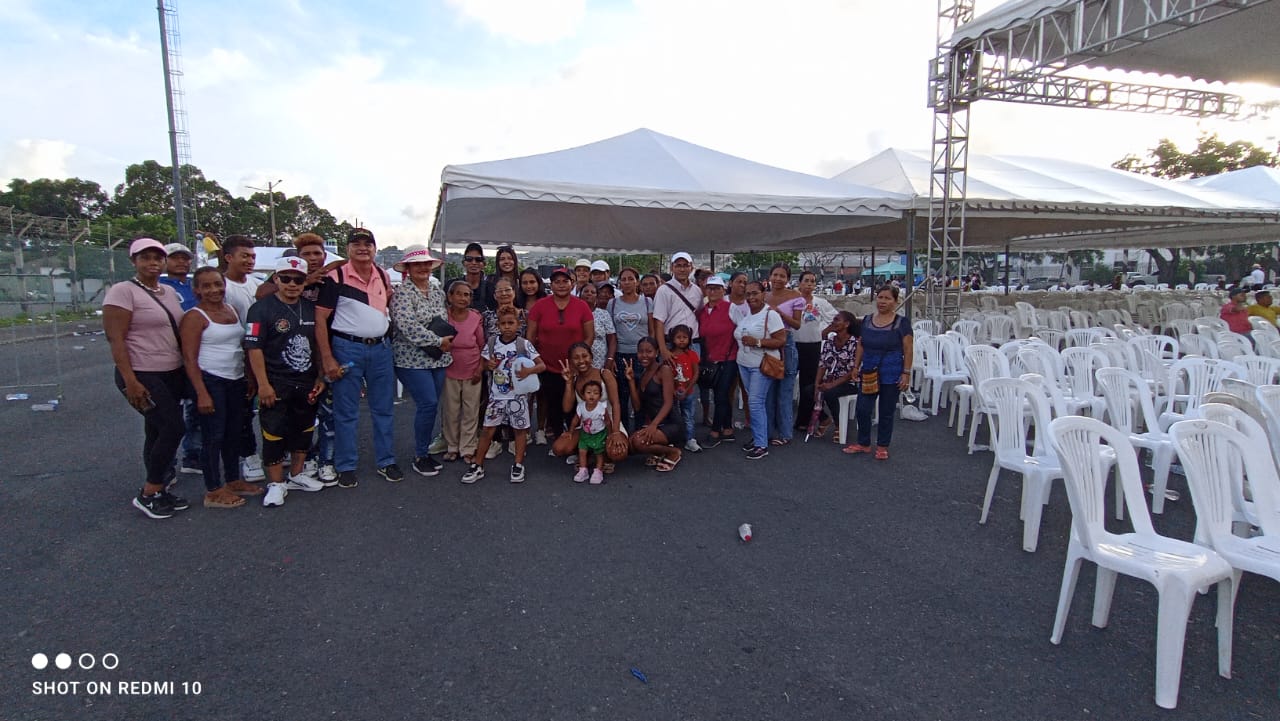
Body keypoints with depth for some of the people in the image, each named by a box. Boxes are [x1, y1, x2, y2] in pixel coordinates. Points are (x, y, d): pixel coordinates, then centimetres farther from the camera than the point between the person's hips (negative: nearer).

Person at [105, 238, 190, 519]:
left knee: (157, 432, 12)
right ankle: (147, 494, 1)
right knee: (174, 428, -13)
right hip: (143, 375, -7)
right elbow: (115, 339, -15)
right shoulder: (122, 291, -10)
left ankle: (158, 492, 21)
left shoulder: (170, 292, 12)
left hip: (173, 374, 7)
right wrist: (130, 380, -21)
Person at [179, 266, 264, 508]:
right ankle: (213, 492, 6)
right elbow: (189, 358, -14)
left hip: (236, 381, 7)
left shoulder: (232, 311, 11)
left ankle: (233, 481, 27)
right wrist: (202, 394, -20)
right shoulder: (194, 317, -10)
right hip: (209, 381, -7)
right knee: (213, 436, -2)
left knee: (233, 433, 14)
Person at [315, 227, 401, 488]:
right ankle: (345, 467, 14)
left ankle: (386, 462, 20)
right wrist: (327, 358, -12)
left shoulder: (384, 276, 10)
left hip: (381, 348, 5)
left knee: (384, 408, 9)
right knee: (346, 412, 3)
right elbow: (320, 319, -8)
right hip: (347, 348, -4)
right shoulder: (336, 277, -6)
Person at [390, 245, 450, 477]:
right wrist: (439, 341, -17)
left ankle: (423, 451, 22)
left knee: (431, 405, 9)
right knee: (428, 404, -12)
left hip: (438, 358, 7)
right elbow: (408, 327, -21)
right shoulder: (403, 293, -10)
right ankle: (420, 456, 3)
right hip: (412, 359, -7)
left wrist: (446, 340, 4)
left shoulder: (437, 289, 12)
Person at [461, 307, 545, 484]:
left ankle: (518, 465, 20)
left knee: (520, 429, 6)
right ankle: (477, 465, 13)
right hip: (496, 394, 2)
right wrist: (489, 365, -10)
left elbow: (542, 365, -7)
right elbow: (483, 362, 13)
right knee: (488, 429, 3)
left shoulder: (524, 344, -7)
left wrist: (529, 370, -26)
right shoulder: (491, 342, 1)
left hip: (518, 395, -2)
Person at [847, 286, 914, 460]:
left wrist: (906, 373, -11)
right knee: (862, 409, 3)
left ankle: (882, 447, 20)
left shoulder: (901, 323, -6)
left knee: (886, 412, 6)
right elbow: (860, 346, 12)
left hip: (891, 375, -3)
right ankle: (863, 443, 21)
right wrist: (856, 366, 8)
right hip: (869, 372, 4)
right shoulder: (867, 321, 6)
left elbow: (908, 350, -6)